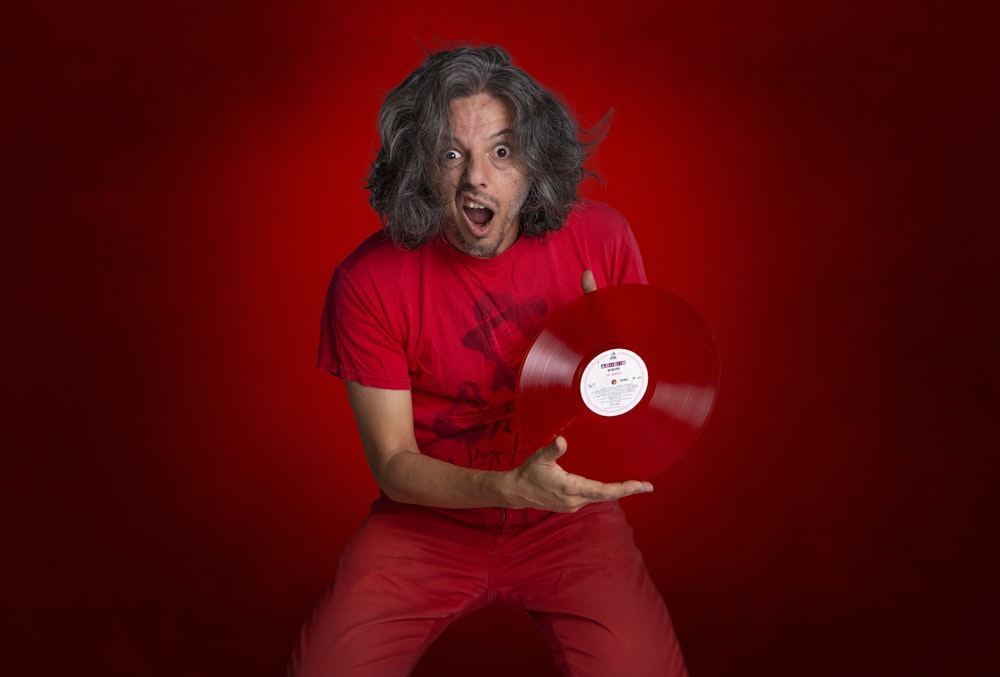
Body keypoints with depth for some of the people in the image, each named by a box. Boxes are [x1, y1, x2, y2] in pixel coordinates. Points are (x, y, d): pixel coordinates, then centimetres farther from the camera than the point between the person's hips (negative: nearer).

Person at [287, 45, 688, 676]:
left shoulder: (600, 239, -10)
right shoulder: (368, 283, -14)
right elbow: (393, 463, -11)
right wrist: (511, 488, -28)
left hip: (569, 516, 1)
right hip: (428, 519, 0)